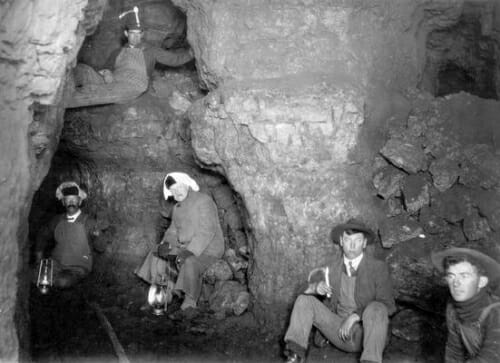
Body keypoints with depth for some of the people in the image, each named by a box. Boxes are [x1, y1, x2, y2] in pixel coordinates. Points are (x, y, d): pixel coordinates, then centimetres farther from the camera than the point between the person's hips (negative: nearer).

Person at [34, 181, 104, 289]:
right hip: (56, 264, 3)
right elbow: (42, 236, 21)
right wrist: (39, 259, 14)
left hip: (78, 269, -3)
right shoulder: (57, 221, 6)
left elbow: (101, 247, -3)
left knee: (62, 282, -31)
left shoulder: (89, 223, -5)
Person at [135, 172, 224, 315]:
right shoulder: (177, 207, 13)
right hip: (184, 247, 9)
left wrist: (190, 251, -31)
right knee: (155, 256, 3)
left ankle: (189, 305, -22)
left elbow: (207, 231, -23)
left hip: (207, 250, -9)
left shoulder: (203, 201, -15)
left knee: (189, 263, -37)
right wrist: (166, 243, -6)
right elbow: (173, 230, 16)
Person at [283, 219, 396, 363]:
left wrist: (355, 316, -20)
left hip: (367, 333, -3)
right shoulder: (332, 267, 7)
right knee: (304, 300, -10)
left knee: (376, 309, -34)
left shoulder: (378, 268, -4)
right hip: (341, 332, 4)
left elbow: (388, 306, -8)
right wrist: (316, 287, -15)